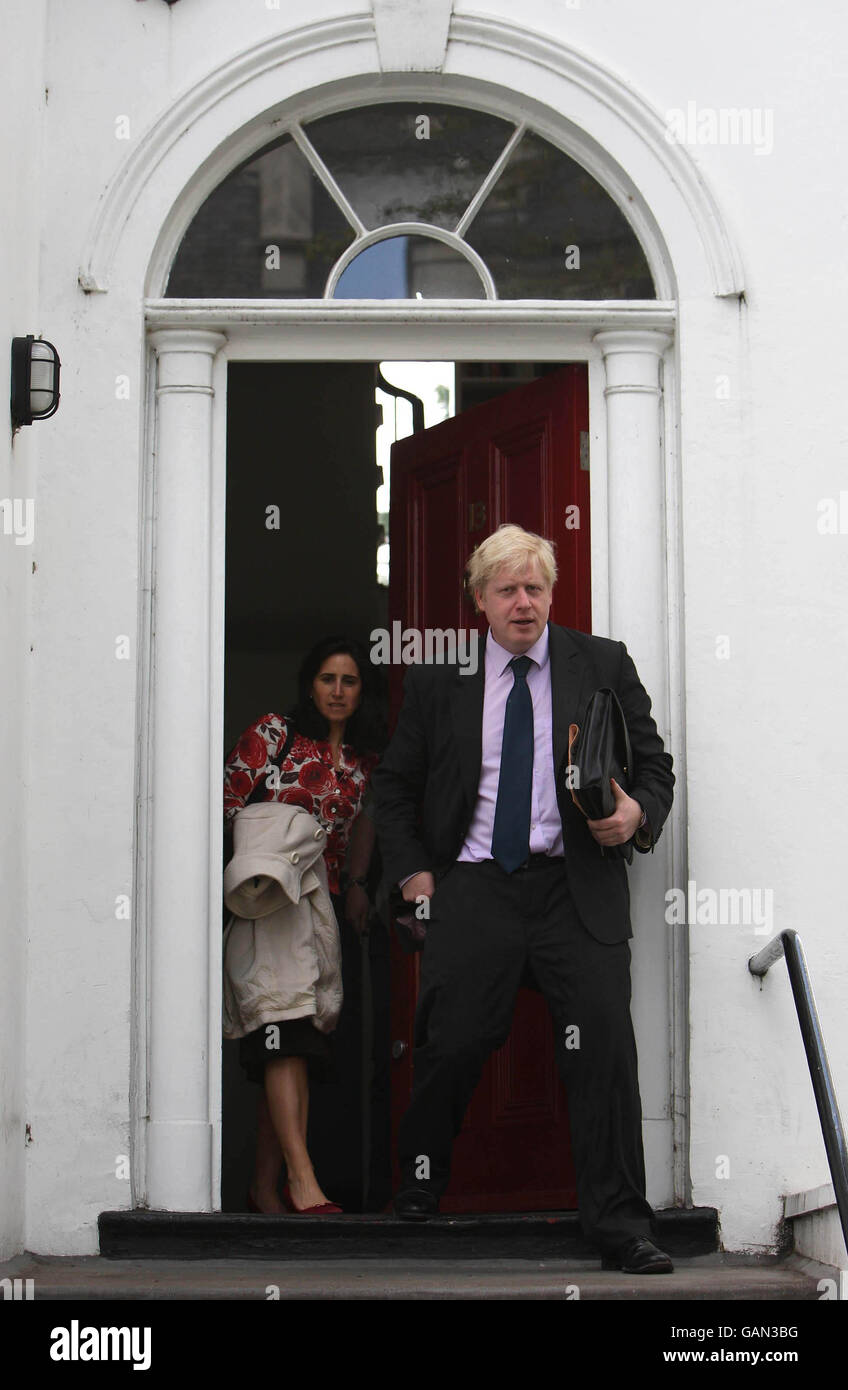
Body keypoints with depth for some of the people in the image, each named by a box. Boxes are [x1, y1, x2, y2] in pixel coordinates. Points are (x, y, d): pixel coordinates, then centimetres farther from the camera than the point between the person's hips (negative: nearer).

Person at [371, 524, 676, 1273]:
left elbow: (653, 763, 12)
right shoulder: (437, 678, 10)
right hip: (474, 886, 0)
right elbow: (394, 784, 18)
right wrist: (413, 871, 6)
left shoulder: (604, 664, 10)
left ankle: (621, 1224, -4)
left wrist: (638, 812, -10)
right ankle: (421, 1180, 24)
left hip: (575, 883, 0)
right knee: (451, 1043, -3)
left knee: (605, 1038, -12)